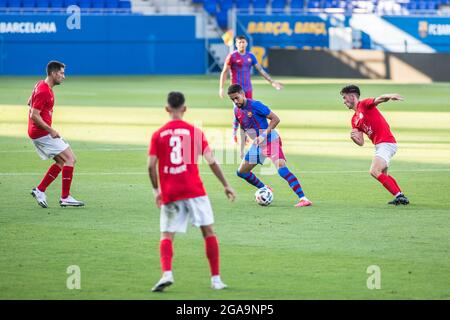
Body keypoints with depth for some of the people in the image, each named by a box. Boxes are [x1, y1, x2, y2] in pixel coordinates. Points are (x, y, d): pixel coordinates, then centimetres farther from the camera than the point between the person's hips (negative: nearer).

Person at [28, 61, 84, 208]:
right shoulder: (43, 91, -20)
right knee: (70, 159, -9)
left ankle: (40, 190, 12)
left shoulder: (41, 85, 11)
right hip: (42, 134, -10)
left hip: (38, 133, 10)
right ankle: (65, 197, -9)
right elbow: (34, 116, -23)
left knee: (61, 162, 14)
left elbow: (30, 102, 27)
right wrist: (50, 130, -20)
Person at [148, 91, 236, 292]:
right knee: (208, 231, 8)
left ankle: (166, 274, -17)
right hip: (194, 191, -1)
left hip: (170, 194, 1)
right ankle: (216, 279, 6)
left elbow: (151, 165, -1)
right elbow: (211, 161, -3)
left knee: (166, 236, 7)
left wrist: (156, 190, 13)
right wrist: (226, 185, 5)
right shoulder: (194, 132, 1)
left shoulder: (158, 135, 5)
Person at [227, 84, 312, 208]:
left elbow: (275, 119, -17)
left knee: (282, 169, -25)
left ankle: (303, 199, -30)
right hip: (257, 144, 8)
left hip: (271, 141, -8)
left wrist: (264, 135, -22)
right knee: (241, 172, 12)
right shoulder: (237, 110, 4)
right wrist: (242, 150, 15)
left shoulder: (255, 105, -19)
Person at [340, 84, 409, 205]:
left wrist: (389, 96, -50)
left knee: (374, 171, -22)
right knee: (383, 174, 27)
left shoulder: (364, 104, -6)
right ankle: (401, 197, 40)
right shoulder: (354, 120, 18)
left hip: (386, 143, -10)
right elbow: (361, 143, 14)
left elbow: (379, 99, -28)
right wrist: (353, 137, -9)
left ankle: (399, 196, -22)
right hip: (379, 145, 10)